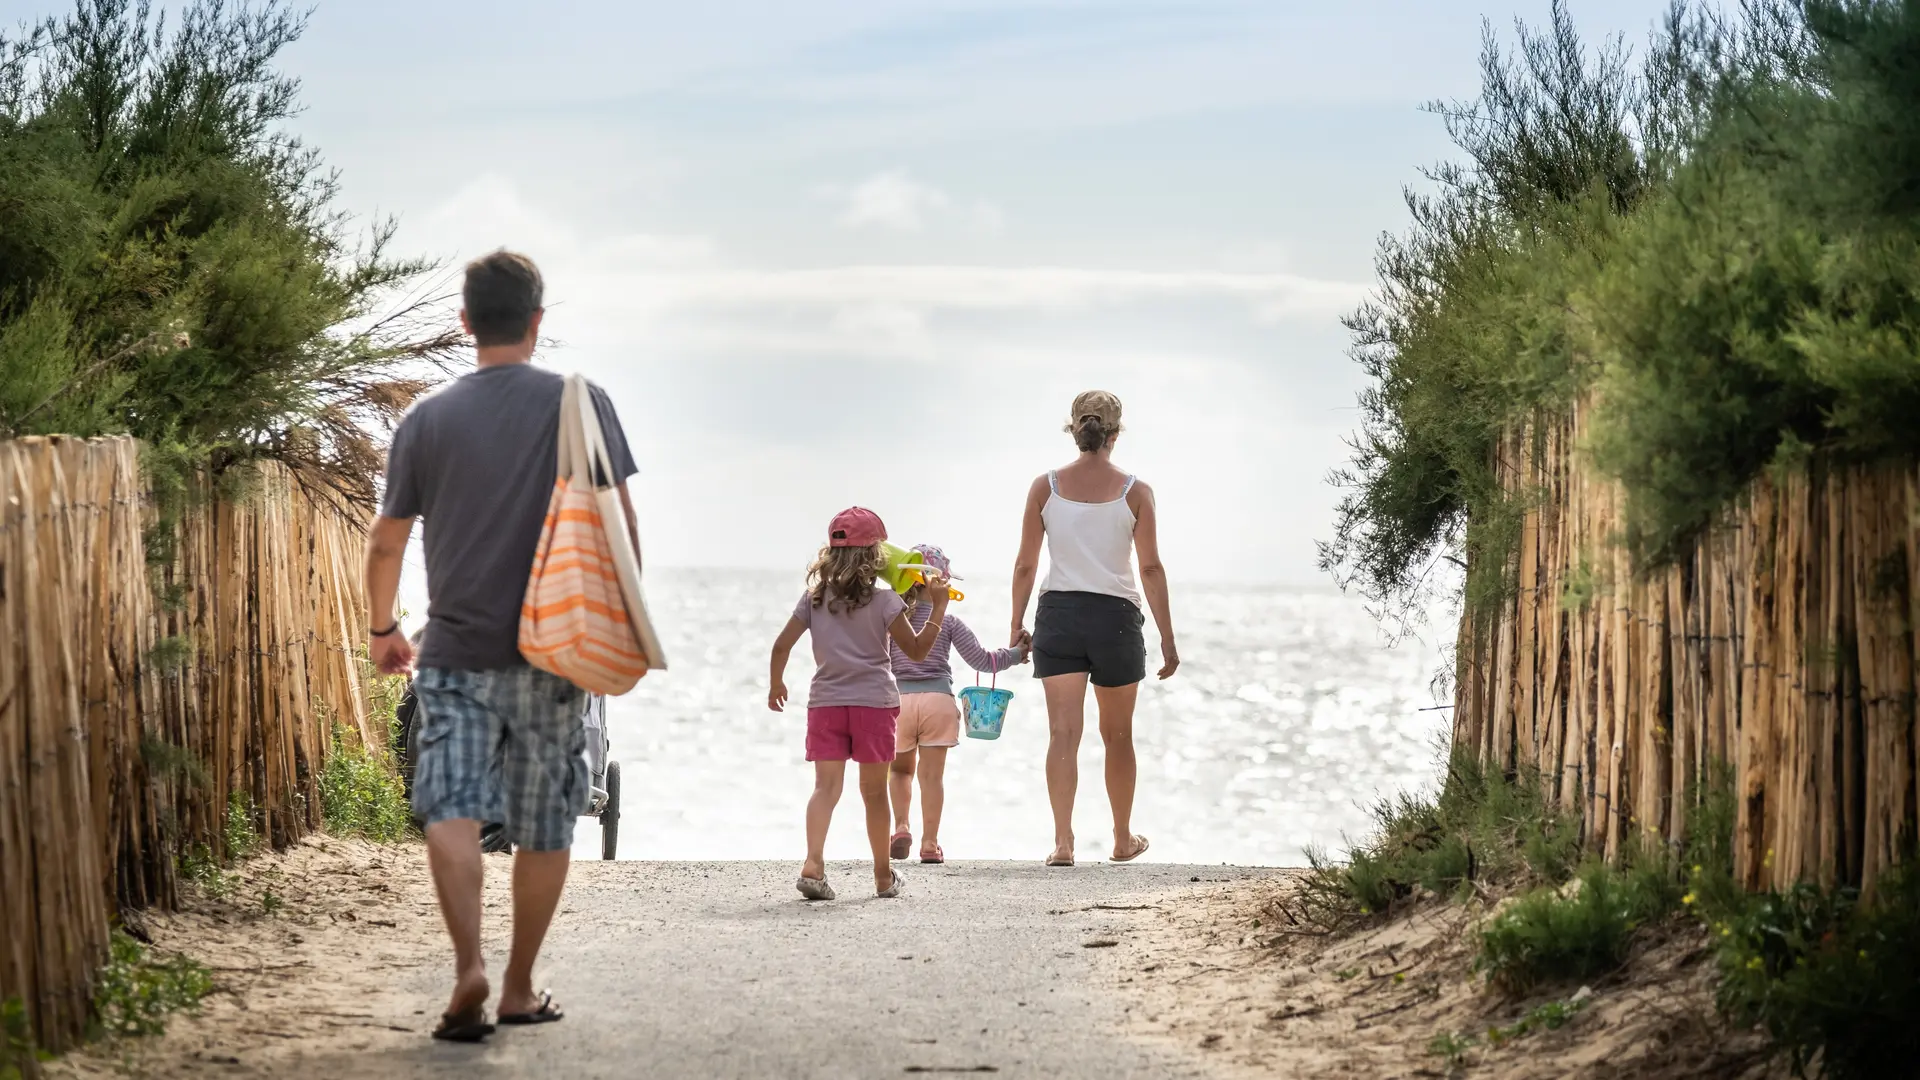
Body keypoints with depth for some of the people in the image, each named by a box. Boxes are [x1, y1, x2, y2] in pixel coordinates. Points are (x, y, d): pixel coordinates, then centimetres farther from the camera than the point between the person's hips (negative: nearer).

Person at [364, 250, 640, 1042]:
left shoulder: (428, 419, 2)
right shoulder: (581, 405, -1)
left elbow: (386, 542, 8)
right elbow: (620, 525, -2)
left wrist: (382, 629, 23)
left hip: (456, 650, 0)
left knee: (452, 811, -4)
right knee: (544, 829, 10)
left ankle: (469, 967, -24)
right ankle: (520, 989, 17)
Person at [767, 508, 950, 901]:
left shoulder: (814, 597, 5)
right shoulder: (885, 601, -6)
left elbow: (782, 644, 3)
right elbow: (917, 650, -5)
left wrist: (776, 684, 19)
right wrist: (939, 606, -1)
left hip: (825, 703, 2)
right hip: (874, 703, -2)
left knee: (826, 786, -5)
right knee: (874, 791, 8)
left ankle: (813, 863, -26)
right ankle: (883, 875, 19)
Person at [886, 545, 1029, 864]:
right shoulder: (948, 621, 1)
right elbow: (981, 660, 0)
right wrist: (1016, 653, 14)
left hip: (898, 701, 1)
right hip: (938, 700, -1)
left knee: (901, 769, 20)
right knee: (932, 774, 3)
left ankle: (901, 827, 2)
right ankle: (930, 843, 2)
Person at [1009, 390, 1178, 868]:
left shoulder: (1045, 487, 1)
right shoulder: (1135, 492, -3)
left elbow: (1025, 565, 3)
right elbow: (1151, 569, -4)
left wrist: (1017, 624, 14)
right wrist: (1167, 638, 0)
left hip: (1058, 614, 1)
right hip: (1115, 616, -1)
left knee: (1063, 731, -1)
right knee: (1117, 735, 14)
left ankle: (1063, 841, -12)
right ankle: (1123, 840, 26)